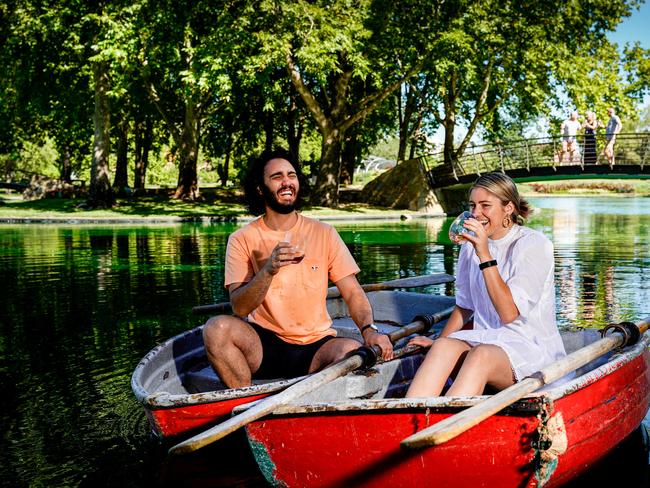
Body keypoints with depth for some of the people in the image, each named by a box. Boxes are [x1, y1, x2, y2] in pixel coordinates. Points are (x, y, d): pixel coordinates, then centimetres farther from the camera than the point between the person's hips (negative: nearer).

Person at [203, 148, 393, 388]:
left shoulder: (324, 234, 5)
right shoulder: (242, 240, 0)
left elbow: (353, 293, 1)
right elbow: (239, 308, -10)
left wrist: (369, 329, -19)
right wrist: (269, 270, -28)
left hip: (315, 346, 1)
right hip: (263, 345, 0)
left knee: (353, 351, -31)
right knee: (217, 327, -29)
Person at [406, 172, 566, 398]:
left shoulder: (534, 244, -8)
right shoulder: (471, 245, 10)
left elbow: (509, 313, -18)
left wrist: (485, 255, -21)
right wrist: (438, 340, 7)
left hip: (532, 346, -5)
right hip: (486, 338, 5)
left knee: (481, 355, -37)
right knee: (443, 347, -29)